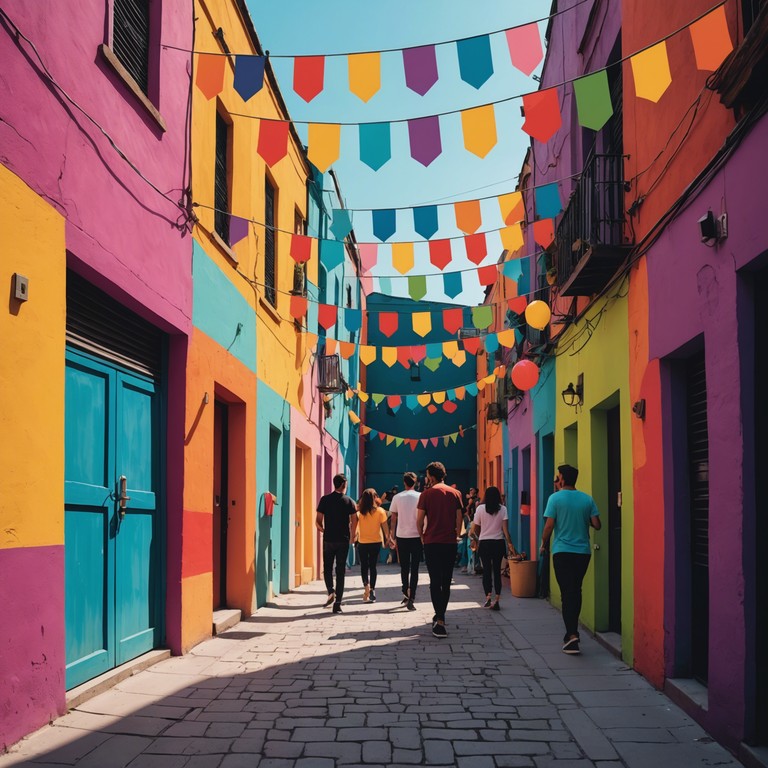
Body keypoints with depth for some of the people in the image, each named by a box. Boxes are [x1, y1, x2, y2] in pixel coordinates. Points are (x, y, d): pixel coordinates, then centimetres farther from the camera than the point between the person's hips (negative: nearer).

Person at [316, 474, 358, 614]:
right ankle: (337, 603, 2)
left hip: (328, 539, 0)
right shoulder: (349, 501, -1)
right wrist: (352, 536, 11)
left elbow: (318, 521, -3)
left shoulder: (325, 500, -1)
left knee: (327, 567, 17)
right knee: (340, 571, 5)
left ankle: (331, 591, -7)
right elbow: (354, 522, -6)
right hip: (343, 540, 0)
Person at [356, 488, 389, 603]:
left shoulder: (358, 511, -9)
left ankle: (366, 585, -7)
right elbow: (385, 527, -4)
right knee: (373, 566, 11)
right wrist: (388, 538, 9)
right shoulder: (380, 511, -9)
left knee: (364, 565, 13)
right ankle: (372, 590, 9)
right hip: (376, 542, 0)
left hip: (362, 543, 0)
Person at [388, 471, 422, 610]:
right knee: (414, 568, 1)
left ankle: (406, 594, 21)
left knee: (404, 567, 15)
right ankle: (411, 599, -6)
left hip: (401, 536, 1)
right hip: (416, 536, -1)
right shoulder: (420, 497, -2)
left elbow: (393, 519, 4)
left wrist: (392, 536, 12)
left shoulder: (397, 498, 2)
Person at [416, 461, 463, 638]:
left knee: (435, 582, -4)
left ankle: (440, 621, -15)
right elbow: (459, 519, 4)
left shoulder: (426, 494, -3)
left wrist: (423, 536, 12)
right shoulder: (455, 493, 5)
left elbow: (419, 520, -4)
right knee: (446, 581, 15)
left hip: (432, 543, -3)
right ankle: (440, 615, 27)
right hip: (450, 543, 3)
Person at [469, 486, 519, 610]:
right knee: (497, 570, 6)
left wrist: (477, 539, 18)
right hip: (498, 543, 1)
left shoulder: (480, 509, -4)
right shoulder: (503, 509, -2)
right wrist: (510, 544, -3)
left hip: (484, 543, -1)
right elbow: (505, 530, -7)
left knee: (486, 569, 5)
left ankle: (488, 596, -11)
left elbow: (474, 530, 0)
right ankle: (496, 600, 2)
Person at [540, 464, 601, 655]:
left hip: (562, 551, -4)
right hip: (583, 552, 4)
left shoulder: (555, 498, -7)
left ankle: (572, 635, -13)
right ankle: (572, 631, 25)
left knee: (567, 592, -3)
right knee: (576, 591, 17)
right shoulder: (587, 499, 3)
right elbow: (596, 525, 2)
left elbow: (549, 526, -10)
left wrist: (544, 545, 6)